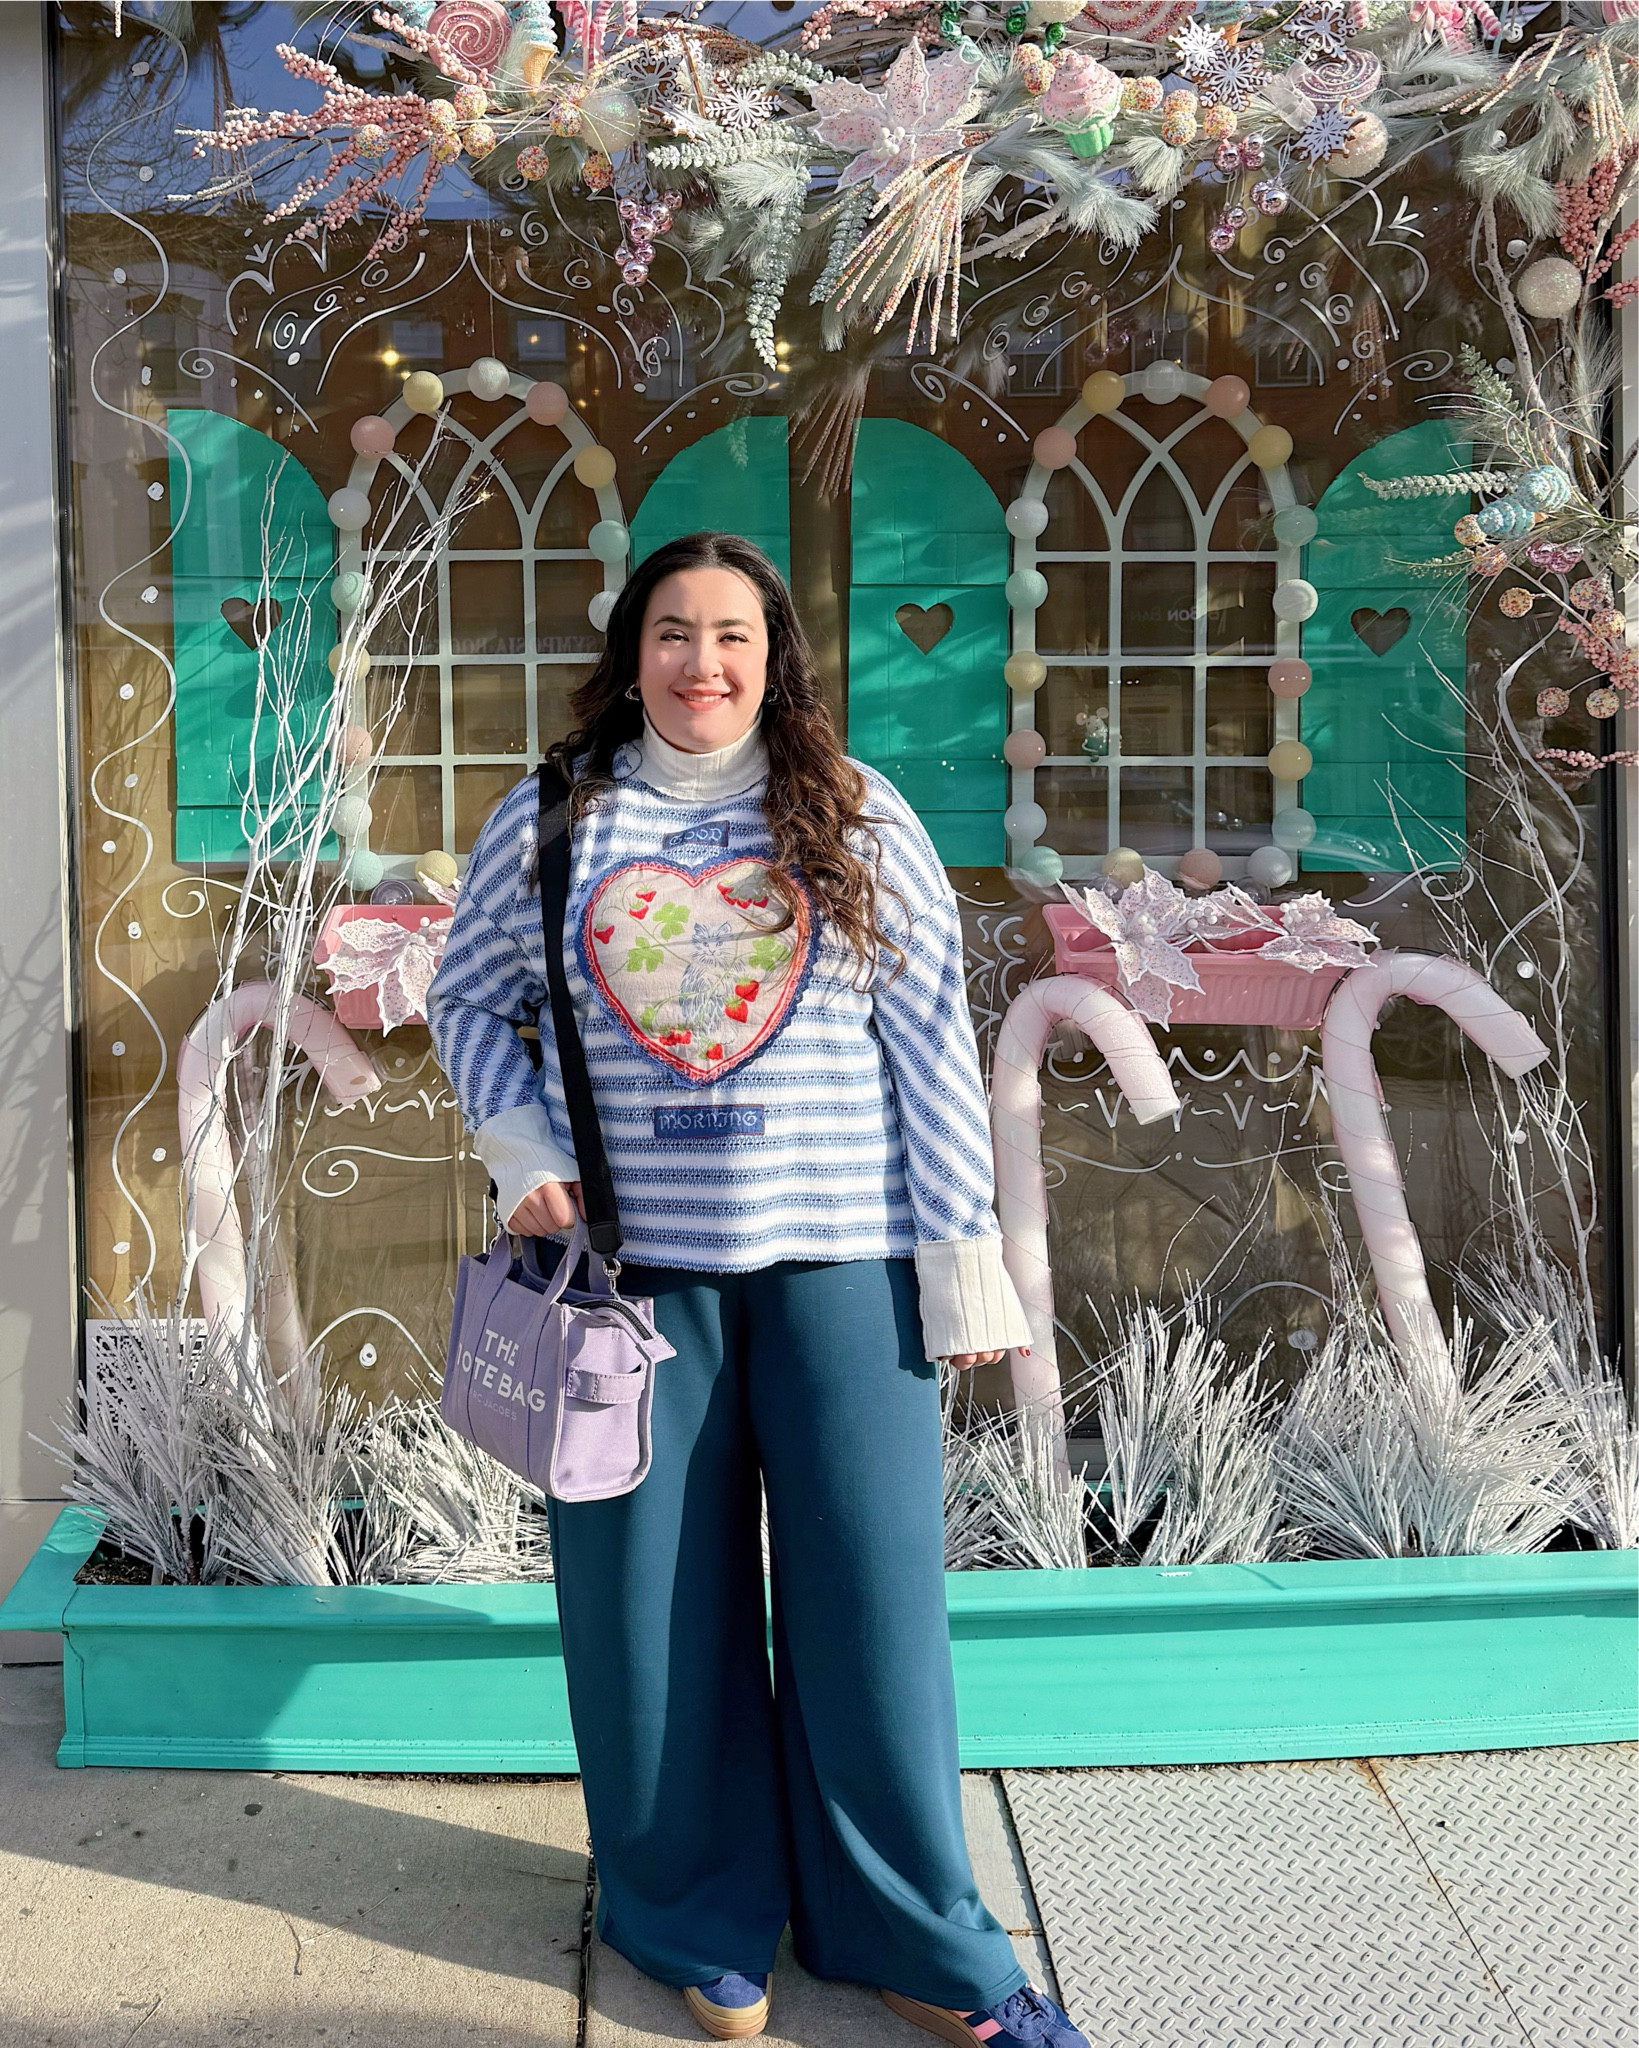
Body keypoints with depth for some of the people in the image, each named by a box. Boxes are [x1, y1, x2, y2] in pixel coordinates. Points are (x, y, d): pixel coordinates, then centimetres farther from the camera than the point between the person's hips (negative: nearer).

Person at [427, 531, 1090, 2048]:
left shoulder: (859, 818, 3)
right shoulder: (551, 820, 5)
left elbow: (934, 1042, 2)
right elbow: (469, 998, 16)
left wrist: (962, 1261, -2)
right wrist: (525, 1152, -1)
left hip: (838, 1257, 0)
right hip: (632, 1258, 1)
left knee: (869, 1587, 5)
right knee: (657, 1591, 9)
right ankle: (706, 1921, 29)